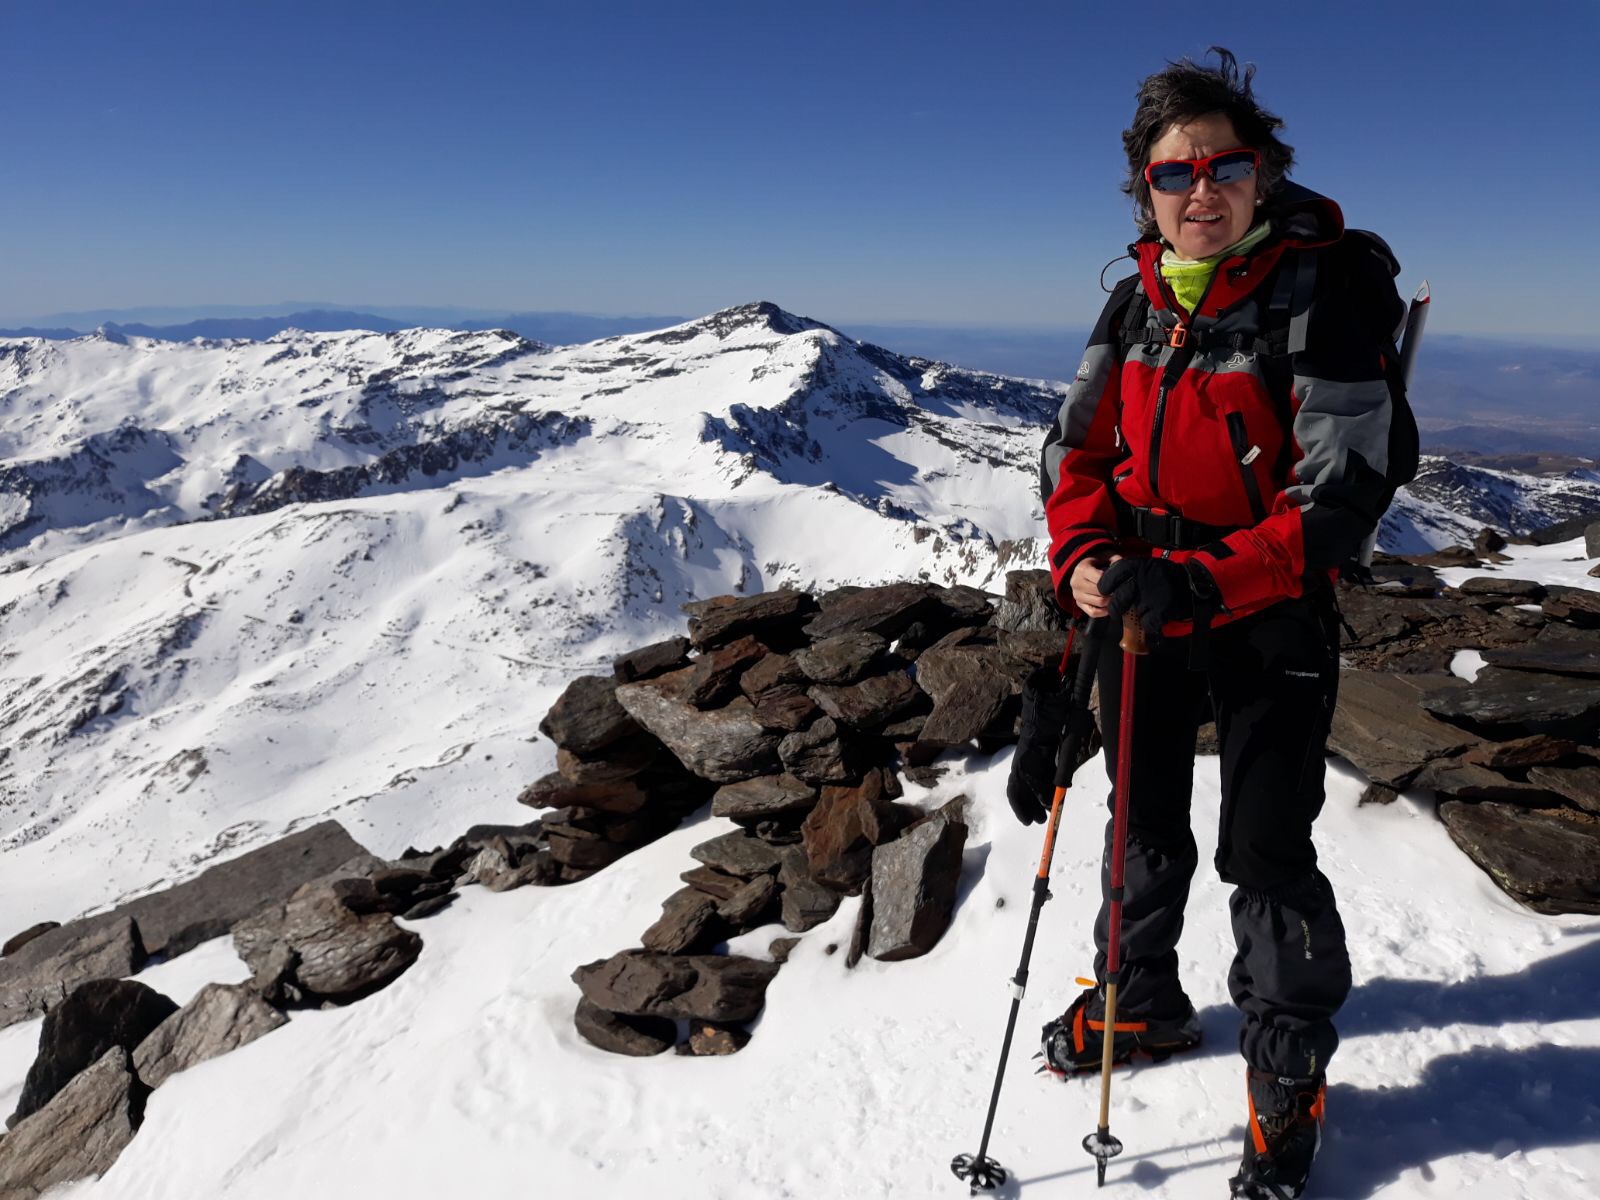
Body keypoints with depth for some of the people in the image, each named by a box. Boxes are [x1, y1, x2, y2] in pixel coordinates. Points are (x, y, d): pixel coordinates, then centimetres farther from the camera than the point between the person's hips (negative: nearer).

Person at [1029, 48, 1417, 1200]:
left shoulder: (1327, 288, -15)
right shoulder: (1138, 299, 2)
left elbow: (1345, 489, -22)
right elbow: (1079, 444, 5)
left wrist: (1206, 582, -33)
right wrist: (1084, 557, -13)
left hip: (1267, 617, -5)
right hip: (1139, 600, 6)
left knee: (1265, 852, 1)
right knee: (1145, 820, 19)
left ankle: (1288, 1080, 25)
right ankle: (1142, 1001, 43)